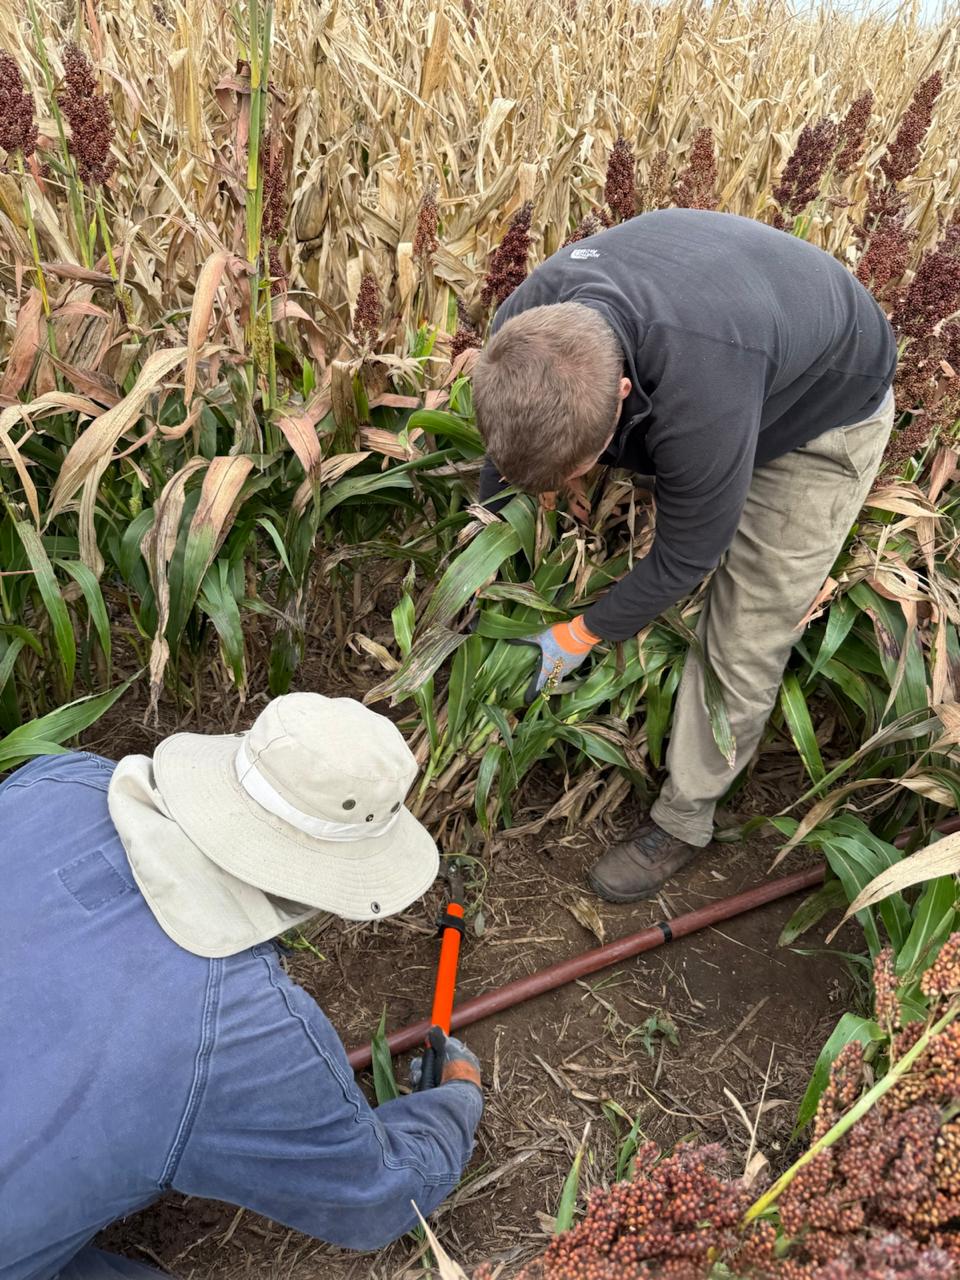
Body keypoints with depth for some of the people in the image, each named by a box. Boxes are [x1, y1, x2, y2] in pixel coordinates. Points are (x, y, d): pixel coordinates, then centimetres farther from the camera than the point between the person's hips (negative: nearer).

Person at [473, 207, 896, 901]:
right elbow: (506, 459, -9)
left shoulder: (703, 397, -49)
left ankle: (684, 820, 14)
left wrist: (578, 637, -17)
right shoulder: (525, 327, -29)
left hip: (827, 411, -5)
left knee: (745, 642, -4)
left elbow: (687, 555, -30)